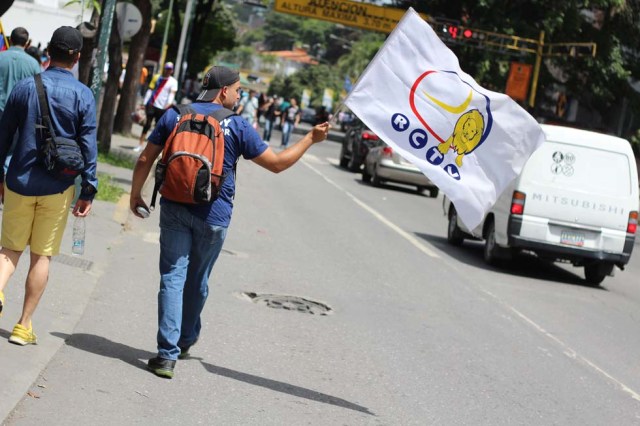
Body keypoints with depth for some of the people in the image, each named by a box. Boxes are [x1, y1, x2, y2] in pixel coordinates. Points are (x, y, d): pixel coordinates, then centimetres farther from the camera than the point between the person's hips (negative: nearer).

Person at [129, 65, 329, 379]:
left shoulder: (175, 116, 3)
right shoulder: (237, 127, -4)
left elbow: (145, 160, 4)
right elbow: (277, 164, -1)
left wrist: (135, 194, 18)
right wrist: (310, 139, 10)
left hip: (174, 209, 1)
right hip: (213, 216, -1)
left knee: (172, 278, -1)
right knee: (197, 281, 16)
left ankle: (167, 353, -9)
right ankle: (186, 341, 33)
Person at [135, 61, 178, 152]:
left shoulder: (173, 82, 2)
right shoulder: (157, 78, 11)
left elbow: (172, 94, -9)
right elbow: (150, 90, 11)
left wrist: (169, 103, -27)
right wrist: (145, 103, 5)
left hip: (163, 107, -2)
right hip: (152, 105, 2)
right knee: (147, 124, 1)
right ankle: (140, 145, 3)